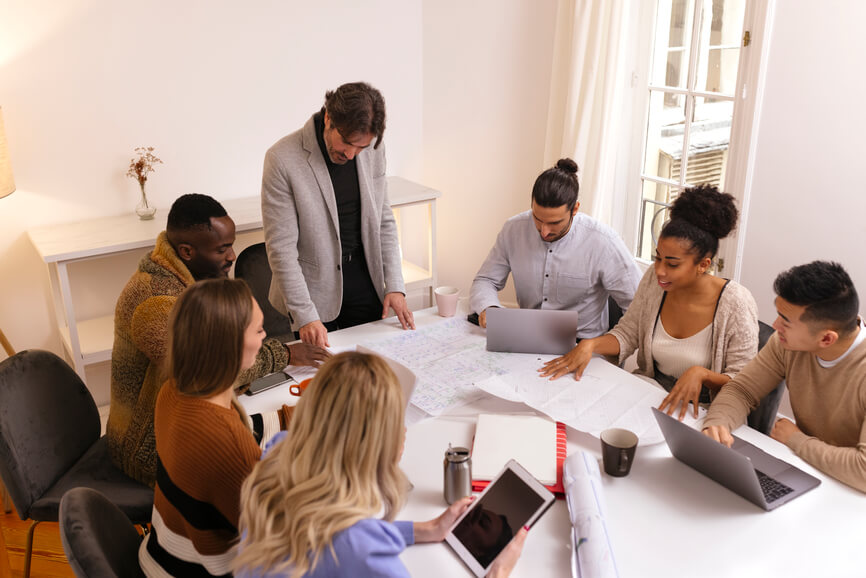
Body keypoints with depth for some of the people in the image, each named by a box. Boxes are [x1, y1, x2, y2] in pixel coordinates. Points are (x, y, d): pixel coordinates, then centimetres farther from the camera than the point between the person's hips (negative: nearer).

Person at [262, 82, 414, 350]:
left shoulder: (372, 148, -3)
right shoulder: (282, 159, -18)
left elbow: (383, 220, 7)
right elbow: (281, 247, -17)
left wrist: (394, 285, 0)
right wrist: (305, 316, -21)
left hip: (365, 282, 4)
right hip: (316, 292, -4)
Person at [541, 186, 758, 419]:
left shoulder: (736, 304, -17)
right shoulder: (654, 280, -4)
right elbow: (626, 334, 8)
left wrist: (701, 374, -30)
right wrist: (590, 345, -11)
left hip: (699, 410, -5)